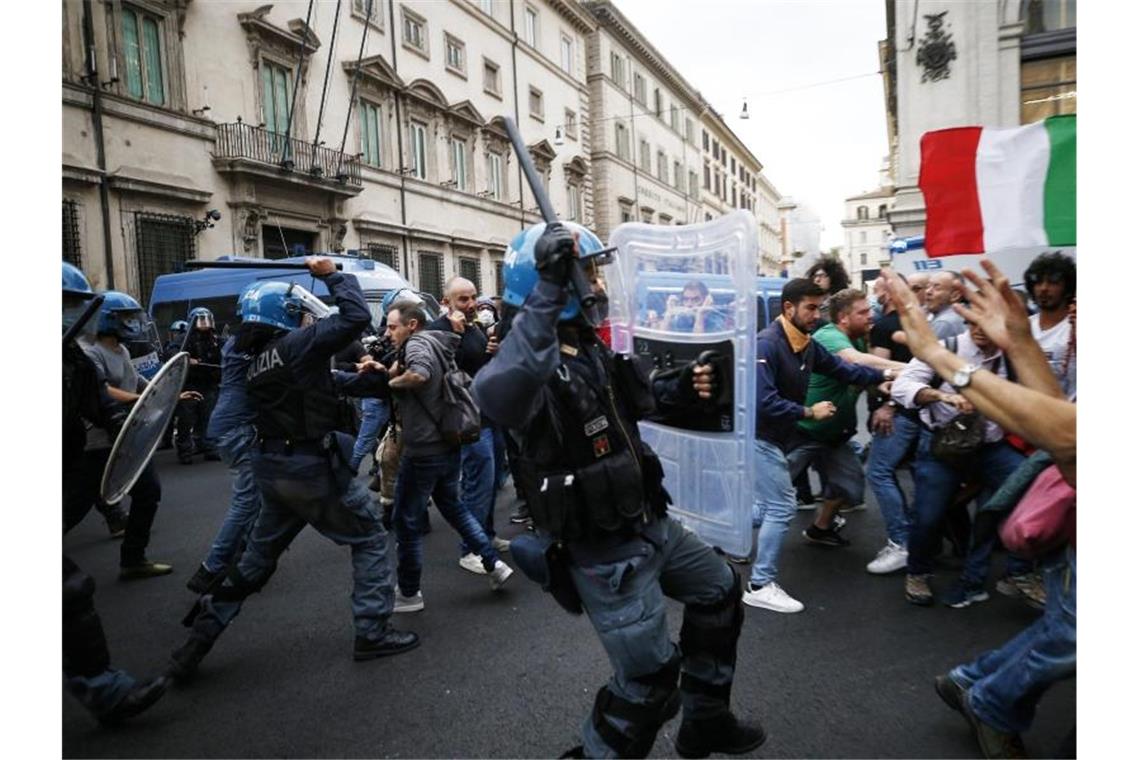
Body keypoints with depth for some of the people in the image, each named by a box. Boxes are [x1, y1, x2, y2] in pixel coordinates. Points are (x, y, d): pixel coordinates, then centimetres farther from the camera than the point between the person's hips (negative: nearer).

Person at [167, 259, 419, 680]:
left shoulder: (256, 364, 11)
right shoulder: (297, 344, -15)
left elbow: (320, 383, 14)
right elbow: (356, 316, -18)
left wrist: (365, 380, 12)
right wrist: (332, 274, -6)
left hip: (271, 468, 8)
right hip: (313, 468, -8)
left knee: (257, 556, 22)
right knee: (371, 538, 7)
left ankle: (197, 642, 28)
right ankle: (373, 633, 11)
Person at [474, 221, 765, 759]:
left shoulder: (591, 347, 4)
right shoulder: (532, 358, -24)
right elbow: (498, 398, -51)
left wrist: (680, 388, 5)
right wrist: (548, 289, -50)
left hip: (651, 524, 10)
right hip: (606, 552, -9)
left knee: (719, 591, 25)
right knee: (647, 680, 2)